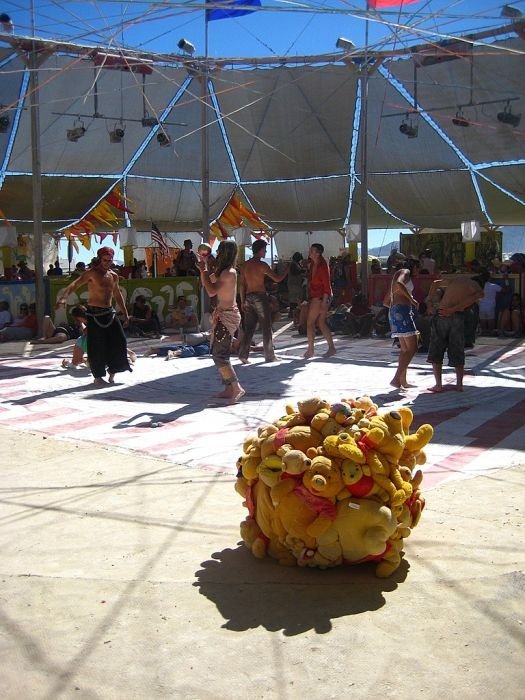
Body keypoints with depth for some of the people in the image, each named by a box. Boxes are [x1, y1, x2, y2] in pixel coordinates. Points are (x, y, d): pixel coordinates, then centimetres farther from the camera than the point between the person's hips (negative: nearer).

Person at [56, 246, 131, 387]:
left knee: (119, 341, 3)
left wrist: (125, 313, 24)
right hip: (95, 314, -6)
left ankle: (113, 370, 21)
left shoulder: (113, 276, 12)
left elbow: (117, 295, 24)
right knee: (97, 347, -3)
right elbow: (75, 284, -22)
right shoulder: (92, 273, -9)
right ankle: (98, 376, 8)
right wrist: (63, 297, -39)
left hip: (110, 313, 6)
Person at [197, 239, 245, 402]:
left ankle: (237, 388, -8)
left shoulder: (229, 272, -18)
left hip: (227, 315, -10)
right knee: (220, 353, 13)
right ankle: (229, 388, 17)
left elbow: (211, 291, -23)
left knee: (219, 355, -10)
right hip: (222, 314, 10)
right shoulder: (223, 271, 12)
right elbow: (207, 285, 19)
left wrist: (204, 270, -16)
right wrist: (204, 269, 11)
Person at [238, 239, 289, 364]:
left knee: (248, 327, 8)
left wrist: (242, 301, 13)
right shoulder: (262, 265, -10)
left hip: (249, 297, 6)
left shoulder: (245, 265, 9)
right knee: (266, 328, 3)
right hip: (260, 297, -6)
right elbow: (277, 279, -10)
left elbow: (241, 284, 9)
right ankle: (269, 356, 7)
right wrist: (286, 271, 8)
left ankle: (243, 355, 1)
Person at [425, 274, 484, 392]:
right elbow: (472, 299, -9)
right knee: (457, 352, 14)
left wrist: (429, 301, 23)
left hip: (441, 315, 1)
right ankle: (459, 384, 15)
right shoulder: (479, 289, 12)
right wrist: (452, 310, -13)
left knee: (436, 351, 8)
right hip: (457, 316, -1)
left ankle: (438, 384, 4)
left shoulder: (456, 280, 21)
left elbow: (435, 283, 26)